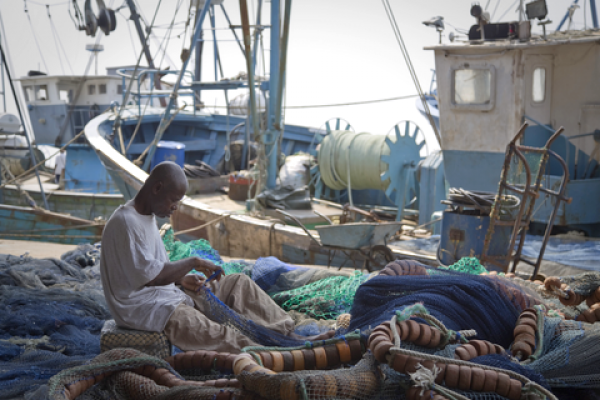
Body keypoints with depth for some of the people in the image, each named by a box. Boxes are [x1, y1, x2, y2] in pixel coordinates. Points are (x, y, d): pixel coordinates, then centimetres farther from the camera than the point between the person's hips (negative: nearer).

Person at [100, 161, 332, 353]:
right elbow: (149, 276, -24)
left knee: (239, 283, 6)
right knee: (217, 336, -28)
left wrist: (181, 279, 3)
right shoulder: (125, 223, -20)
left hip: (166, 294, 10)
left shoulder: (146, 217, 13)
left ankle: (289, 335, 1)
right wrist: (192, 263, -14)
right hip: (141, 308, -10)